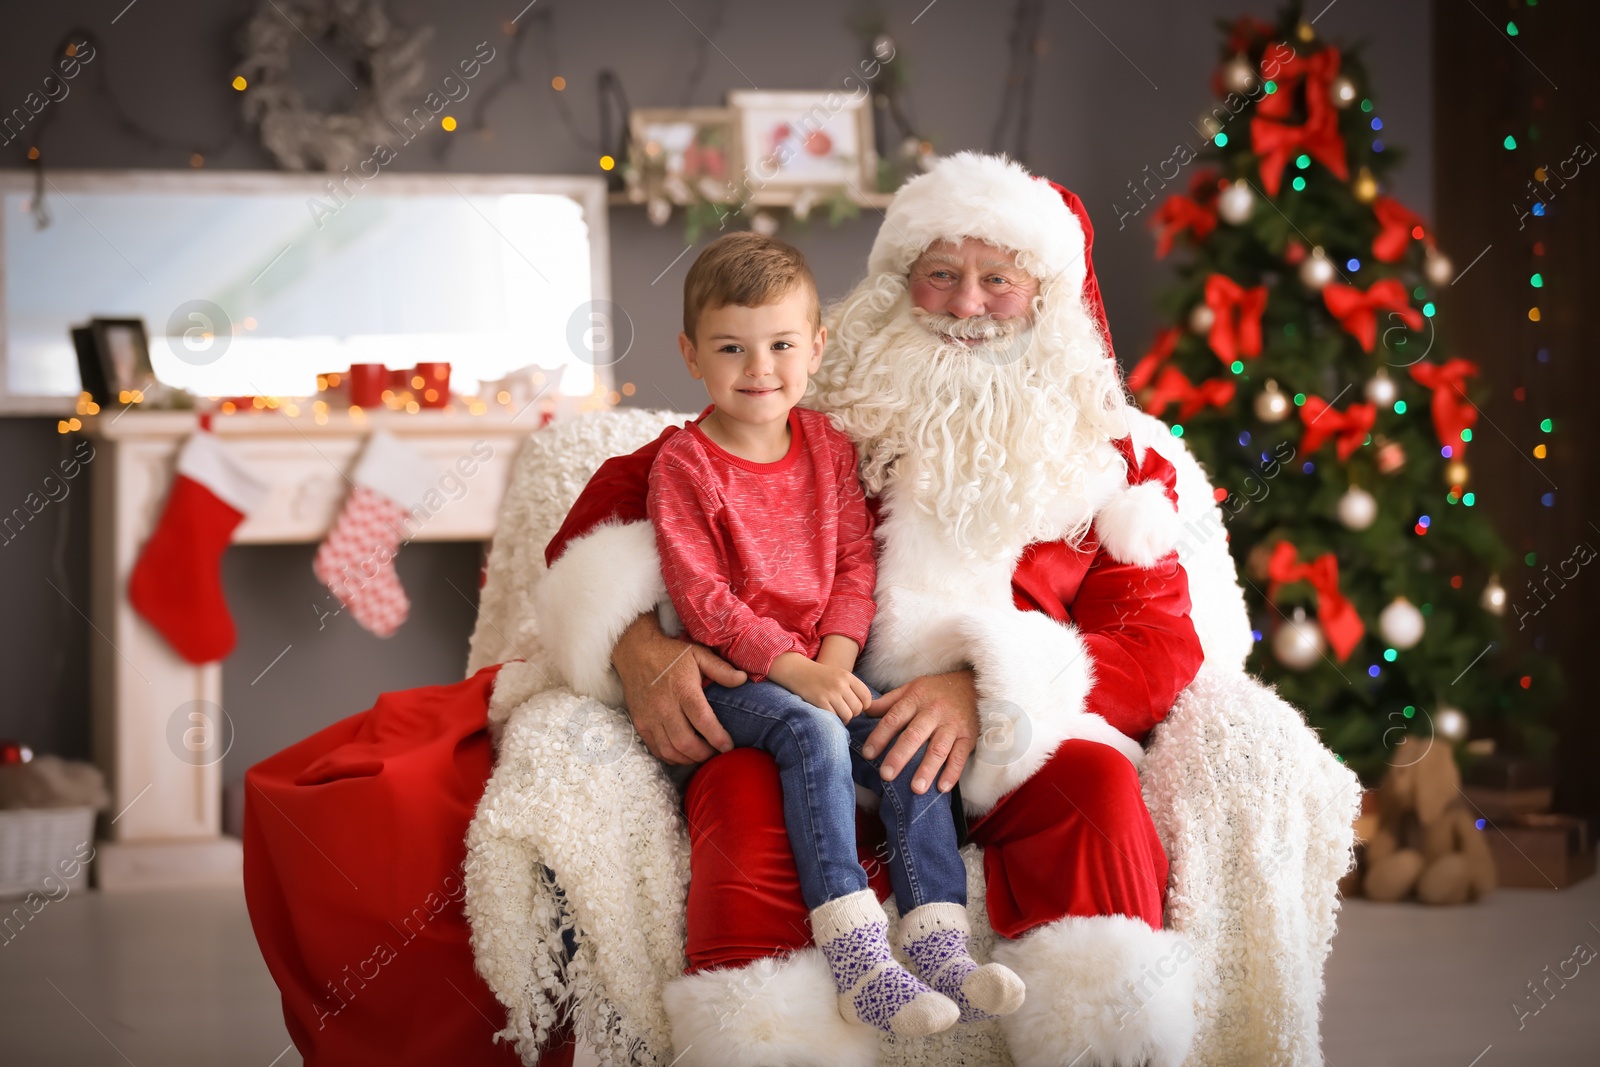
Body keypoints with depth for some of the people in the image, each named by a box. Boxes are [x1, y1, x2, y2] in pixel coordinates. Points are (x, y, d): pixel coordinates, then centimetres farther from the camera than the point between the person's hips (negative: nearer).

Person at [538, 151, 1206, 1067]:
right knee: (745, 787, -35)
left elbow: (1160, 642, 5)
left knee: (1095, 785, -33)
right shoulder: (816, 403, 15)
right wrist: (639, 648, -8)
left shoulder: (1107, 457, 17)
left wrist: (989, 690, -15)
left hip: (1010, 734, 1)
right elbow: (626, 490, 14)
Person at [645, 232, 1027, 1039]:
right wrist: (793, 669, -20)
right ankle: (858, 963, -39)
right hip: (731, 677, -5)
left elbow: (856, 564, 6)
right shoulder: (683, 465, -6)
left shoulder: (830, 447, 8)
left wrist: (836, 661, -11)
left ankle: (940, 950, -24)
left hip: (823, 668, 5)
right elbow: (702, 599, -12)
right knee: (814, 732, -32)